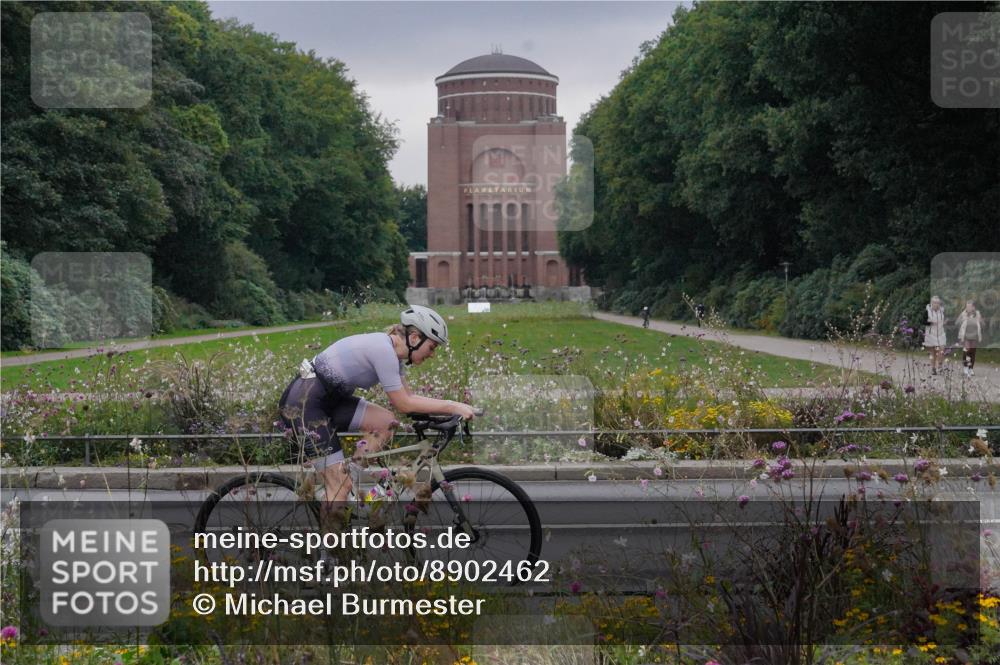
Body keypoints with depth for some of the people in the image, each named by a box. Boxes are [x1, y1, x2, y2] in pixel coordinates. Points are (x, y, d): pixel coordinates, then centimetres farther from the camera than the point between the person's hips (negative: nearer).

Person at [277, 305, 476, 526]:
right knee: (340, 485, -8)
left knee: (386, 423, -2)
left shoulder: (391, 350, 7)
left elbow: (406, 397, 12)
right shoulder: (383, 350, -21)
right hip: (303, 402, -9)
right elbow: (403, 403, -18)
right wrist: (452, 406, -14)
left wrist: (448, 409, 3)